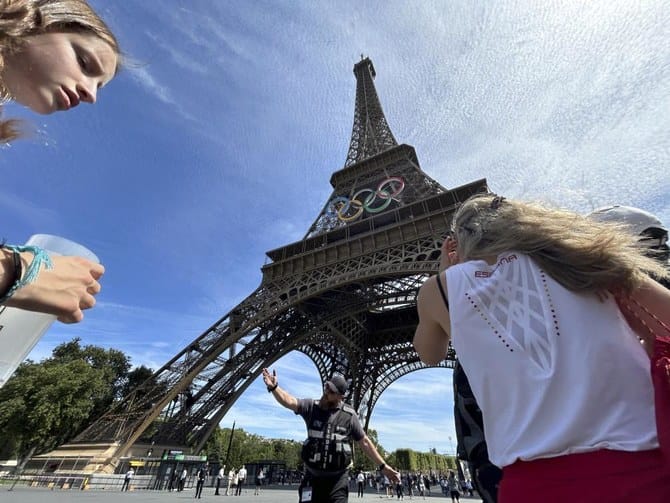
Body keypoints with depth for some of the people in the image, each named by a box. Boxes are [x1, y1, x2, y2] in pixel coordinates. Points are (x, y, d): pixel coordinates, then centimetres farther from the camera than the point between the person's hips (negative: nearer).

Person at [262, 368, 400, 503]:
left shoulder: (349, 415, -8)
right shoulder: (311, 406, -8)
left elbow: (364, 442, -1)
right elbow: (290, 401, -22)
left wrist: (383, 466, -4)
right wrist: (273, 387, -40)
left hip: (337, 480, -1)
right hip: (312, 477, 1)